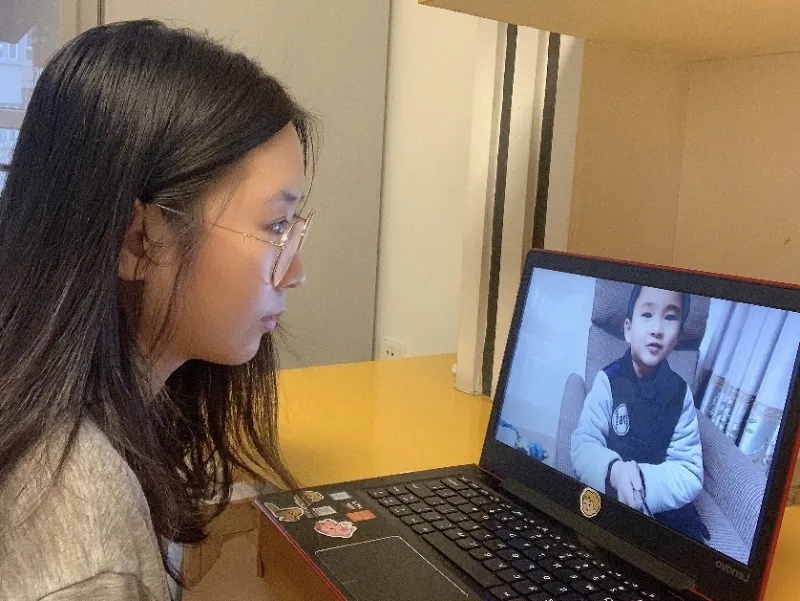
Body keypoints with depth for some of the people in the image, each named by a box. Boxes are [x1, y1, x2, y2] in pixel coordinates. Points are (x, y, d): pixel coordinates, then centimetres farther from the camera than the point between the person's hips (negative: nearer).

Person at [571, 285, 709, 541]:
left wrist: (642, 480, -26)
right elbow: (582, 446, -13)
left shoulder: (680, 393, -2)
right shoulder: (607, 380, -7)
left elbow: (690, 473, -7)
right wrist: (613, 472, -34)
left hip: (665, 509, 1)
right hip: (606, 500, -1)